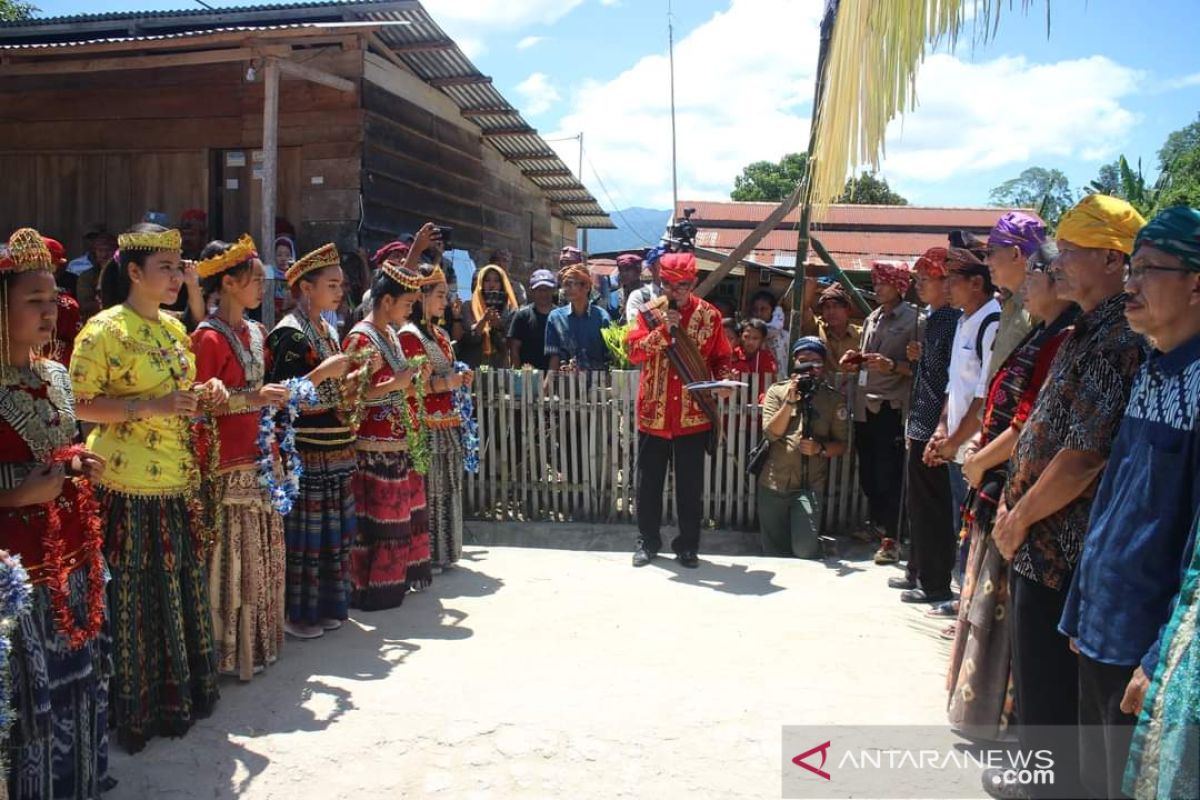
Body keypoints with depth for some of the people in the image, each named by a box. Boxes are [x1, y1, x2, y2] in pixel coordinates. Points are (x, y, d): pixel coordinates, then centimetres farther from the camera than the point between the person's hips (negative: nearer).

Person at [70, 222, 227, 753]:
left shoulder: (174, 328, 12)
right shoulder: (104, 330, -12)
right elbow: (79, 405, -16)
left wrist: (204, 395, 3)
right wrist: (151, 406, -25)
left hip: (179, 486, 8)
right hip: (129, 491, -8)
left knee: (182, 595, 16)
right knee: (134, 603, 3)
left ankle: (181, 695, 31)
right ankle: (135, 711, 19)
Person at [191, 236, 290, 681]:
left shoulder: (256, 333, 13)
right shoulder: (208, 337, -12)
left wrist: (276, 397, 6)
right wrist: (251, 398, -24)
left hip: (260, 459, 8)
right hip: (227, 464, -8)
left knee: (262, 555, 13)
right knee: (231, 558, -1)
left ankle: (258, 641, 26)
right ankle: (229, 649, 12)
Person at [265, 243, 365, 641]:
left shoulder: (328, 330, 14)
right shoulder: (289, 333, -11)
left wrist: (357, 376, 4)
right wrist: (324, 371, -23)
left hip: (336, 449, 9)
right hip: (306, 452, -9)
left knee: (333, 531, 14)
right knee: (304, 534, 0)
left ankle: (325, 606, 26)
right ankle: (296, 613, 12)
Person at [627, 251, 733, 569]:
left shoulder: (710, 315, 1)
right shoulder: (649, 312, 1)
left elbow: (721, 358, 7)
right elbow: (633, 351, -9)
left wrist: (722, 382, -12)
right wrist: (664, 330, -21)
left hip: (694, 415, -1)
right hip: (653, 414, 1)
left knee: (690, 484, 6)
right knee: (649, 481, 9)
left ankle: (688, 545, 19)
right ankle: (647, 541, 24)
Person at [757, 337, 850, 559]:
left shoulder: (834, 399, 2)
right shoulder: (777, 391, 3)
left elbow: (841, 445, 2)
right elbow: (771, 433, -8)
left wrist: (820, 448, -18)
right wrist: (790, 400, -17)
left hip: (810, 485, -1)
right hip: (773, 483, 1)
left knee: (805, 550, -14)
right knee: (773, 552, 7)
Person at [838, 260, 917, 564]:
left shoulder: (912, 319, -5)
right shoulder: (873, 318, 17)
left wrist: (893, 366, -24)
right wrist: (855, 359, 5)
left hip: (891, 407, -7)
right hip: (865, 405, 7)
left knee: (887, 476, -5)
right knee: (867, 473, 12)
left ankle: (890, 540, 1)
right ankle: (875, 526, 26)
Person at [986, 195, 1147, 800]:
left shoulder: (1118, 341, -21)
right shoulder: (1086, 333, 11)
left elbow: (1083, 456, -25)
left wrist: (1020, 519, -13)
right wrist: (1014, 504, 9)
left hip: (1062, 548, -10)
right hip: (1038, 542, 10)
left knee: (1052, 688, 5)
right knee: (1034, 676, 23)